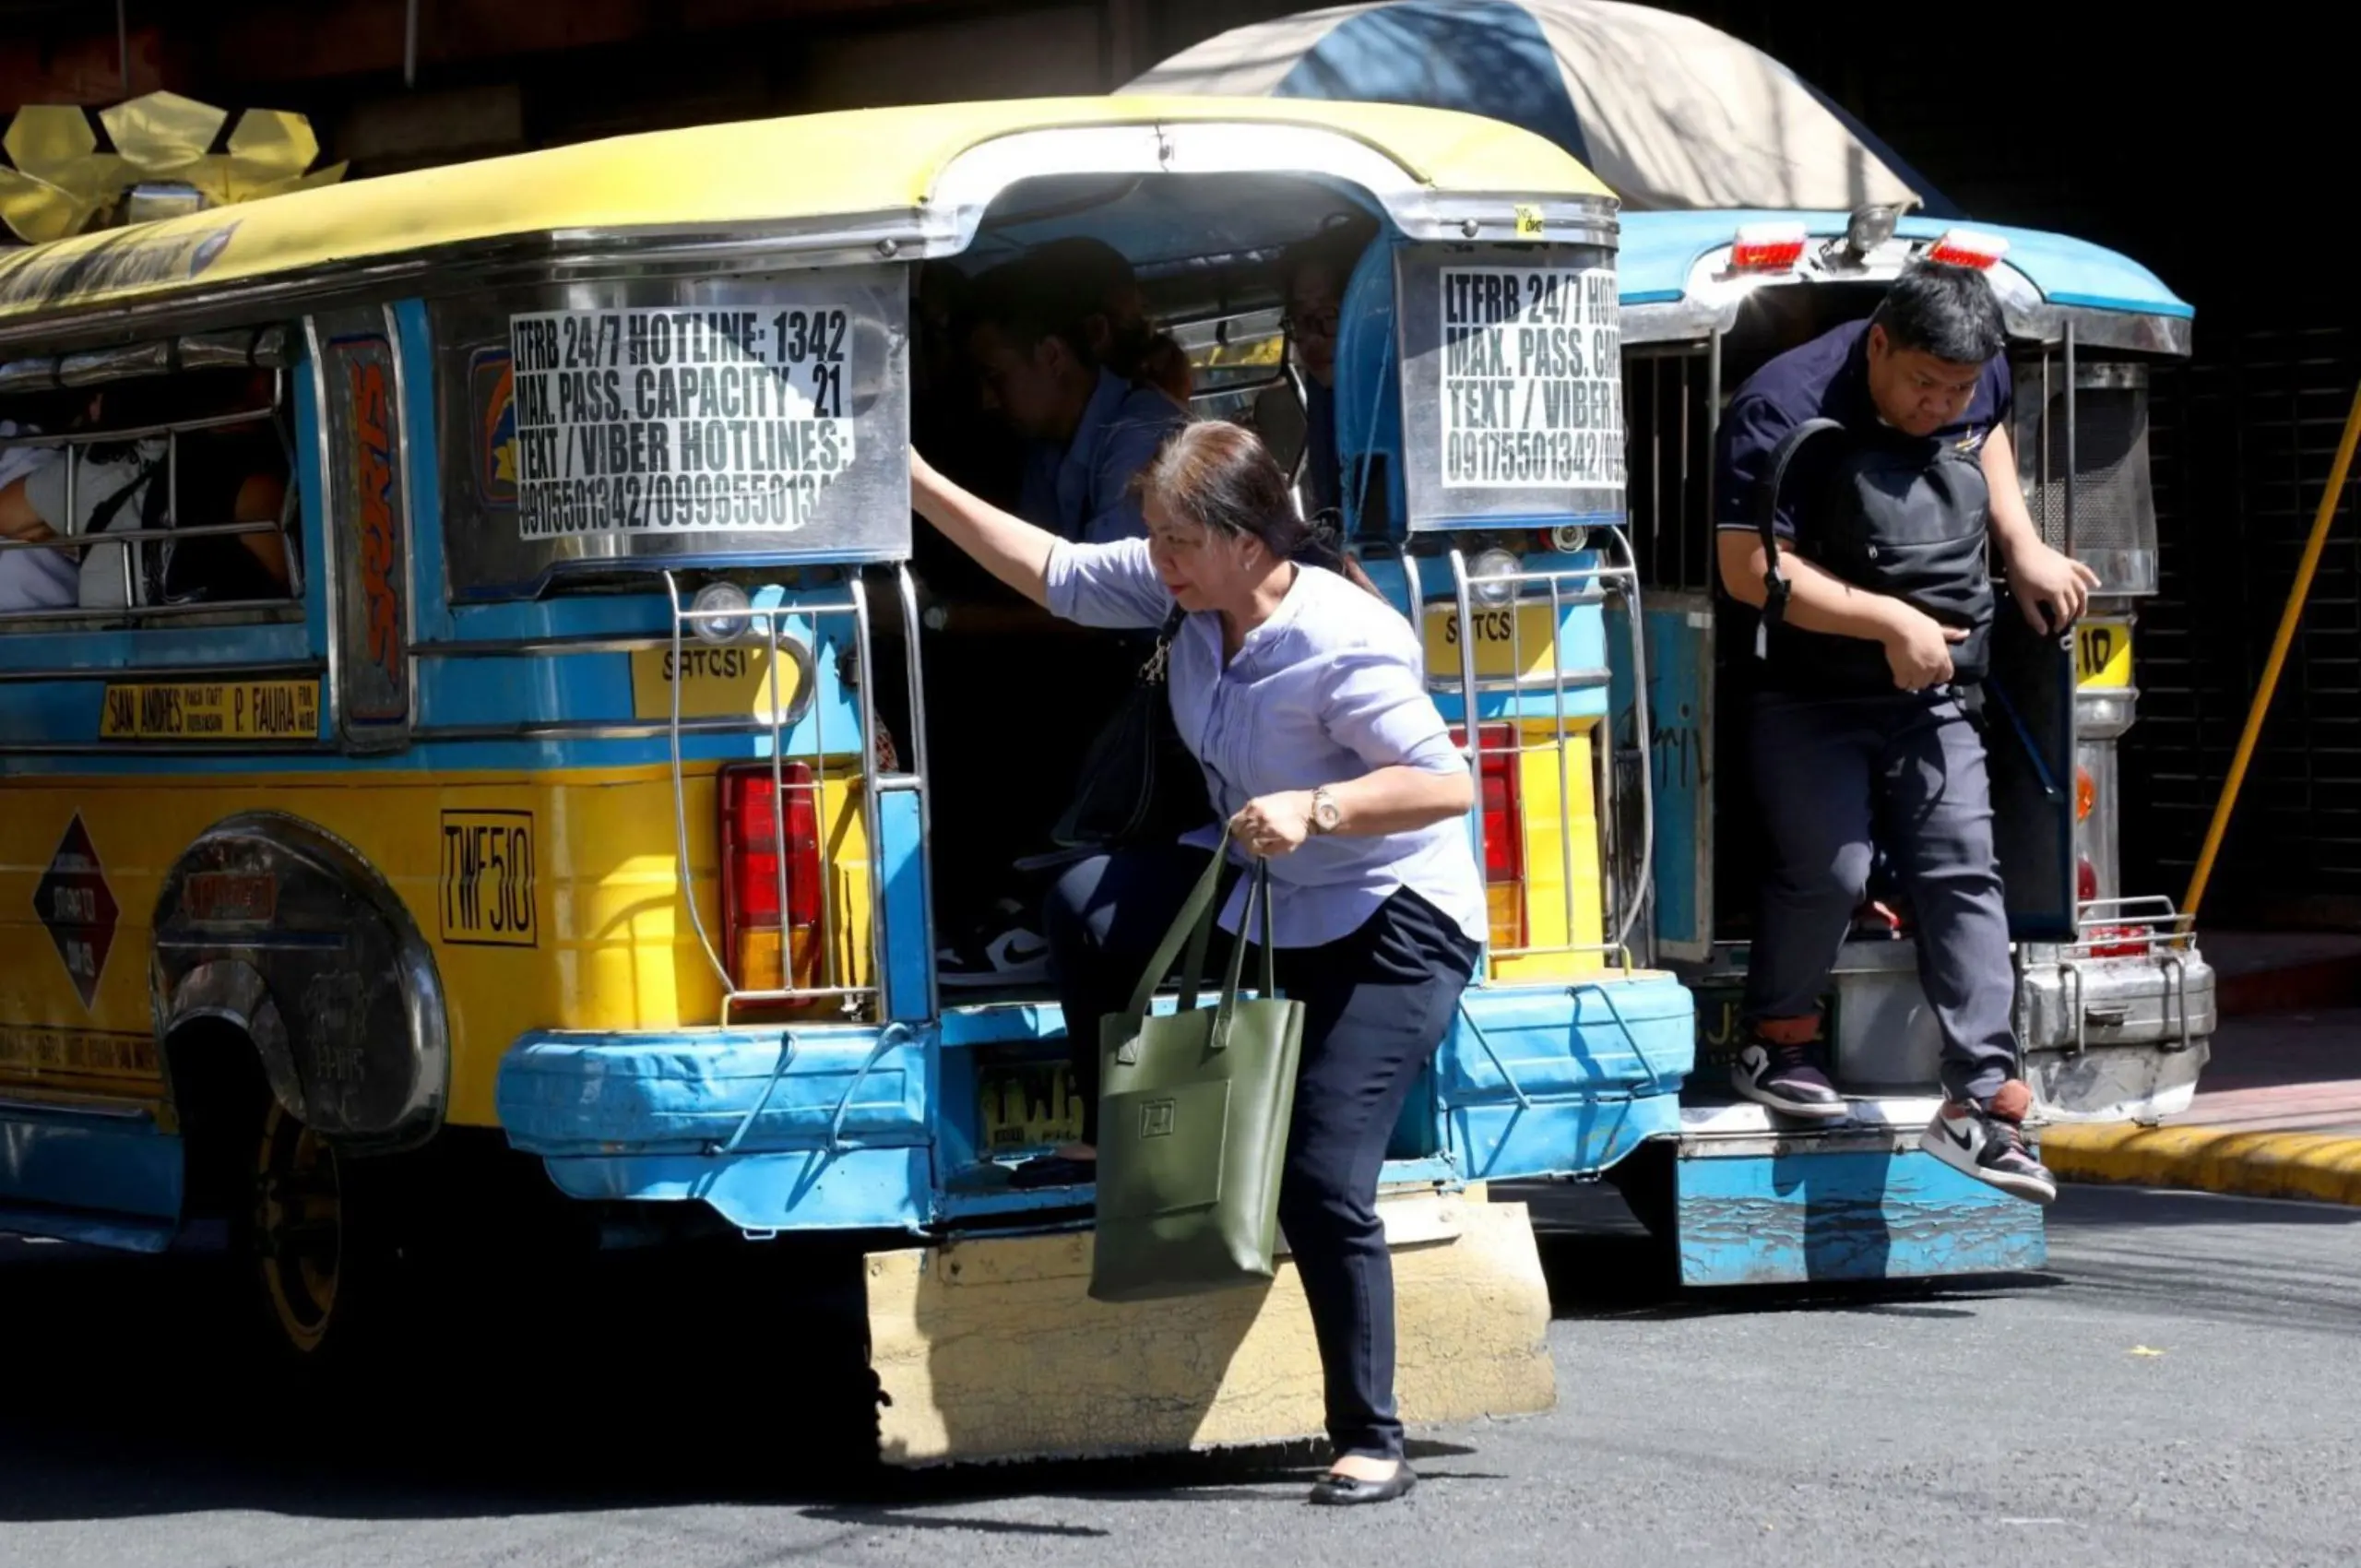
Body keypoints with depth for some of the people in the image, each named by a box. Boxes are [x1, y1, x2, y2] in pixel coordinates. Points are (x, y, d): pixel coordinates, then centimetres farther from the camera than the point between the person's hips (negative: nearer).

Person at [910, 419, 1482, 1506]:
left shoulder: (1340, 645, -29)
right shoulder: (1185, 592, -7)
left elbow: (1447, 784, -32)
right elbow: (1056, 573, 4)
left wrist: (1315, 808, -43)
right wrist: (924, 490, 0)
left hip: (1393, 927, -8)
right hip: (1258, 892, 8)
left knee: (1321, 1181, -14)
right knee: (1087, 903, -7)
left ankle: (1371, 1443, -3)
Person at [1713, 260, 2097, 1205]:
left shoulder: (1980, 380, 0)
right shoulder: (1785, 411, -21)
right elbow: (1752, 569, -24)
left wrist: (2023, 547, 9)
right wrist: (1891, 621, -25)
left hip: (1933, 700, 5)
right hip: (1811, 697, -5)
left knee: (1963, 877, -3)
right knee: (1828, 870, -13)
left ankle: (1980, 1101, -6)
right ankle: (1777, 1041, 13)